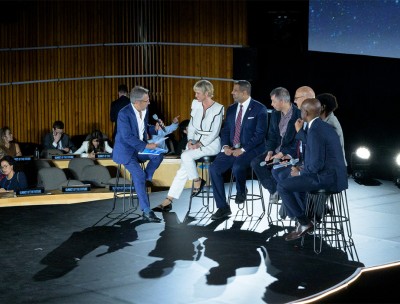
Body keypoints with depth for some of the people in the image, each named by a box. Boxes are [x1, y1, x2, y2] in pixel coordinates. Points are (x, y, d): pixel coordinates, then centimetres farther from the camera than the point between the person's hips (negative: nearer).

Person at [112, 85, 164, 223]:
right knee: (139, 174, -25)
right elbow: (127, 137, -24)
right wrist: (146, 146, -27)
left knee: (159, 154, -20)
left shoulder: (145, 110, 2)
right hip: (125, 149, -7)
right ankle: (146, 211, -24)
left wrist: (155, 129, -1)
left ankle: (147, 178, 2)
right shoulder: (124, 113, -20)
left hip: (140, 147, 7)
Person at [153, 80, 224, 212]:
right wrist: (190, 140, -5)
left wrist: (199, 144, -18)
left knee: (185, 156, -29)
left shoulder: (218, 108, -9)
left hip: (211, 144, -5)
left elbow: (214, 132, -12)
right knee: (183, 169, -14)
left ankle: (197, 181, -6)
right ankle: (168, 201, -16)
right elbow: (191, 125, 11)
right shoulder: (195, 104, 8)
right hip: (196, 142, 5)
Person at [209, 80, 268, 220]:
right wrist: (225, 146, -6)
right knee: (214, 168, -16)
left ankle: (241, 190, 0)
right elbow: (225, 130, 15)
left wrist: (243, 149, -19)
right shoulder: (231, 109, 14)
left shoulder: (259, 109, -6)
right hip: (231, 149, 6)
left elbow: (260, 134, -12)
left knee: (237, 167, -35)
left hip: (251, 150, -6)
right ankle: (223, 207, -8)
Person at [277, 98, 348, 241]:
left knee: (282, 186, -9)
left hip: (327, 178, -10)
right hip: (333, 175, 10)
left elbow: (316, 164, -22)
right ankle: (306, 214, 25)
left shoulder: (315, 131, -20)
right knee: (291, 178, 26)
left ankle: (304, 223, 0)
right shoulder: (324, 126, 12)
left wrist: (300, 173, -7)